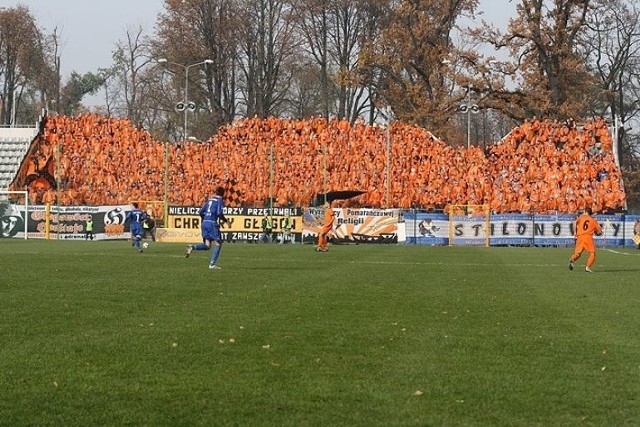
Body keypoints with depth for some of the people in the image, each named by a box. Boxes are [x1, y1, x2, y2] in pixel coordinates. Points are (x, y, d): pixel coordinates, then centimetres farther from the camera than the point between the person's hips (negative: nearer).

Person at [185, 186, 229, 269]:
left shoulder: (210, 199, 18)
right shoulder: (220, 200, -2)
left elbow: (201, 212, 16)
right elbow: (219, 213, -14)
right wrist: (225, 220, 2)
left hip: (204, 222, 7)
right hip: (213, 223, -7)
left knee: (207, 246, 7)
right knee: (218, 244, 5)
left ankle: (192, 247, -19)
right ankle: (212, 264, -2)